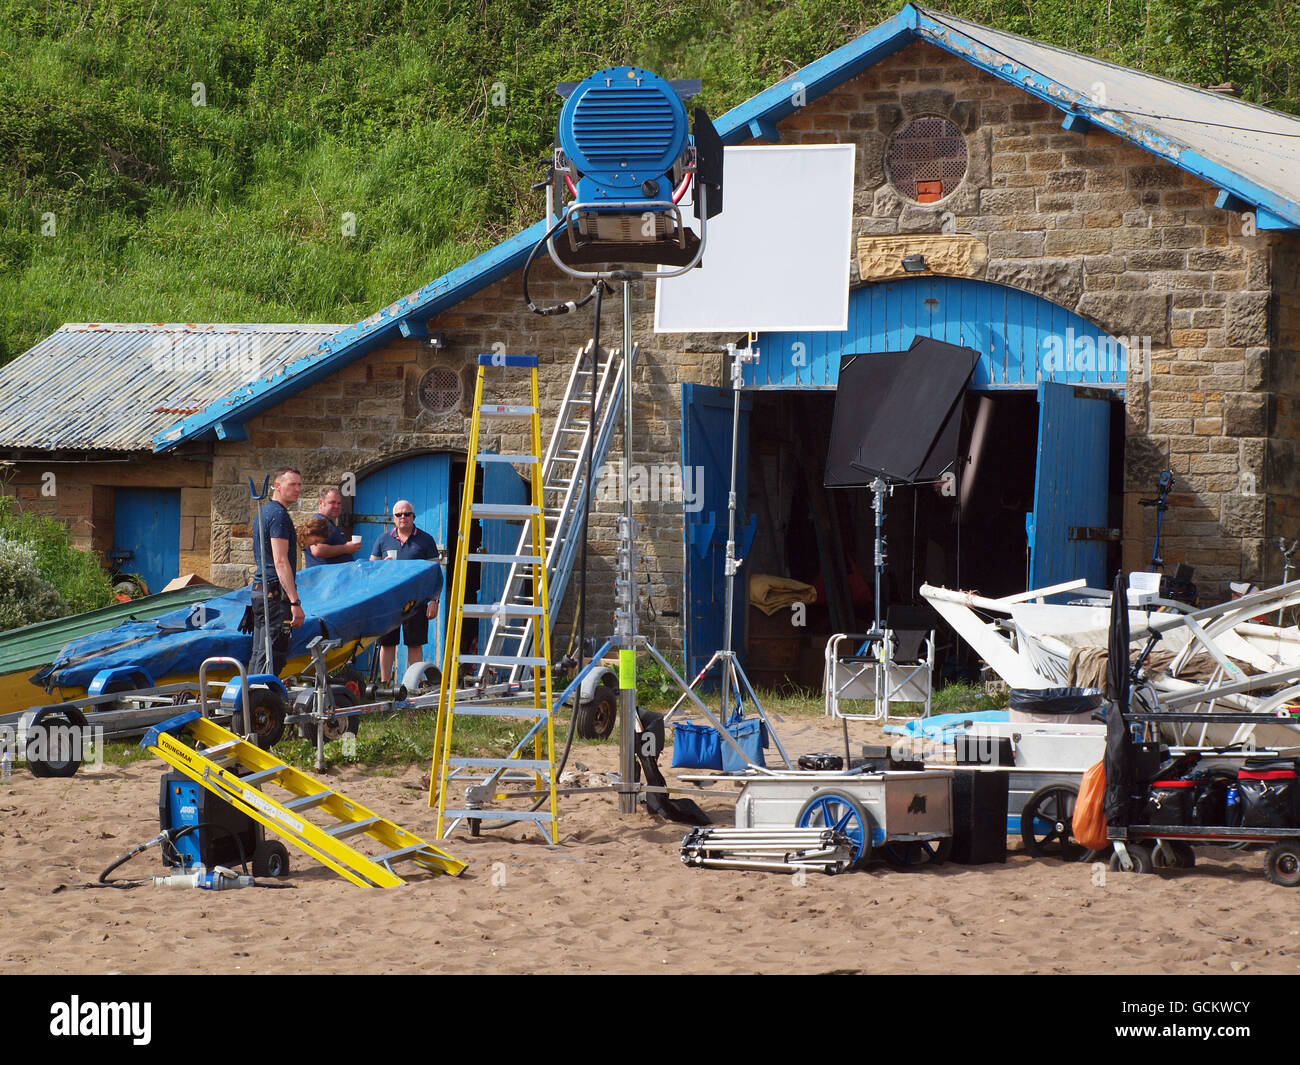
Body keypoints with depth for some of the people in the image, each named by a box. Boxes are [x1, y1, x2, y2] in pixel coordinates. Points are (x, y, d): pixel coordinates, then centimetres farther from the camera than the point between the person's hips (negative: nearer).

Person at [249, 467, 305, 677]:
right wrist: (295, 602, -21)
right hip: (276, 592, -10)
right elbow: (280, 561, -19)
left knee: (259, 655, 10)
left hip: (259, 589, 10)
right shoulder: (278, 515, -11)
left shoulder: (264, 511, 20)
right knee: (272, 657, -13)